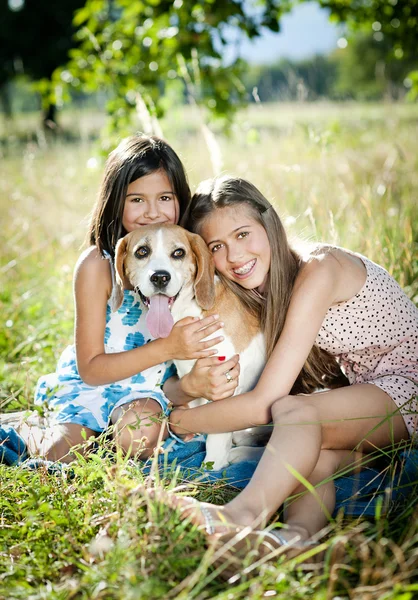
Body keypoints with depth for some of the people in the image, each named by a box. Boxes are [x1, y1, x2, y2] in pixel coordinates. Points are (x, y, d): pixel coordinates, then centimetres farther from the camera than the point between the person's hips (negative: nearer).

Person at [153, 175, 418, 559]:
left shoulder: (318, 268, -22)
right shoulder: (265, 289, 4)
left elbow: (264, 403, -25)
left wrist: (184, 421, -13)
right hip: (365, 392, 8)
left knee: (295, 412, -34)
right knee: (315, 457, -28)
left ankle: (242, 514, -55)